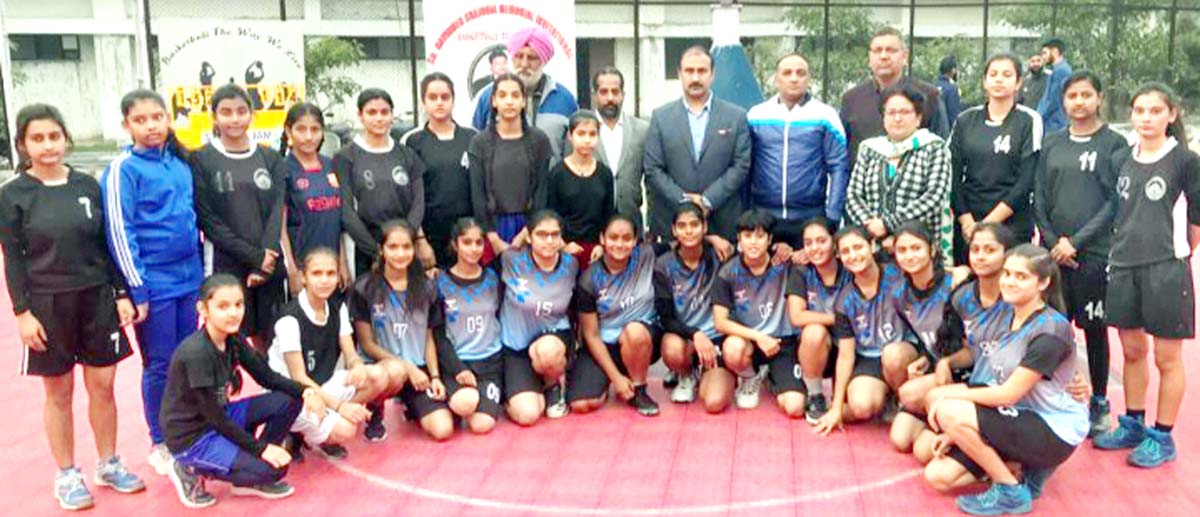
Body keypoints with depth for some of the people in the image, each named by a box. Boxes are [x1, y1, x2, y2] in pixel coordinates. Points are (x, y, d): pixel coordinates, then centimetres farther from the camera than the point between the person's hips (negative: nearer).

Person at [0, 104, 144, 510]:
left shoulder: (87, 185, 4)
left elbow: (106, 245, 7)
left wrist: (121, 294, 3)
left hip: (96, 298, 3)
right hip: (47, 305, -2)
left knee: (102, 385, 8)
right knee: (59, 392, 7)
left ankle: (108, 465, 24)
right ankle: (67, 476, 20)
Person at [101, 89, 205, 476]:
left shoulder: (180, 162, 8)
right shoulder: (123, 169, -8)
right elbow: (119, 232, -11)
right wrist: (137, 289, -13)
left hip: (189, 279, 5)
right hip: (153, 284, -5)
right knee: (160, 365, 4)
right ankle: (159, 444, 19)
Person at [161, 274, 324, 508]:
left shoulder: (233, 340, -3)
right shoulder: (196, 353, -27)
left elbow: (267, 377, 4)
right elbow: (215, 417, -23)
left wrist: (304, 391, -14)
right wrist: (260, 448, -19)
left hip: (220, 419, 8)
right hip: (192, 436, -8)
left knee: (288, 401, -5)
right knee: (273, 468, -19)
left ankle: (253, 467, 7)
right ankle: (192, 470, 1)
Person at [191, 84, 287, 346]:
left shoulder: (270, 159, 9)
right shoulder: (201, 161, 1)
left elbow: (276, 212, 1)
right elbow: (208, 220, -5)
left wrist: (263, 265, -11)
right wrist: (254, 256, -13)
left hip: (269, 265, 3)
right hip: (225, 266, -2)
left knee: (267, 340, 7)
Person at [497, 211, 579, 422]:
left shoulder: (570, 265, -7)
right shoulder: (513, 261, -16)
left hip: (554, 336, 1)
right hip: (516, 346, -1)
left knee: (547, 350, -38)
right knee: (527, 415, -19)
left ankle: (555, 386, -2)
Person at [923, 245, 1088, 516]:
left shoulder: (1051, 329, -20)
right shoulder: (1011, 319, 7)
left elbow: (1009, 394, -23)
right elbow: (999, 386, 8)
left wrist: (952, 393, -12)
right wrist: (961, 431, 1)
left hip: (1054, 431, -8)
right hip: (1019, 420, 8)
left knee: (948, 412, -25)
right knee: (937, 474, -5)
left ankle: (1011, 492, -9)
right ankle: (1029, 466, 8)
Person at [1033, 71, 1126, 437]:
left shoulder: (1114, 144, 0)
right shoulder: (1052, 144, 10)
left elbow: (1115, 201, -6)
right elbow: (1039, 198, 8)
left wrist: (1076, 241, -12)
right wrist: (1052, 240, -5)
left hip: (1094, 253, -3)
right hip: (1053, 252, 3)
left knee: (1094, 329, 4)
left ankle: (1099, 404, 17)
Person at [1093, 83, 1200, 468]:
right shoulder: (1124, 159, 7)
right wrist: (1121, 248, 8)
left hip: (1166, 270, -5)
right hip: (1124, 267, 5)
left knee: (1166, 356, 5)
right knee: (1132, 350, 15)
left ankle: (1162, 437, 16)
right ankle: (1132, 425, 29)